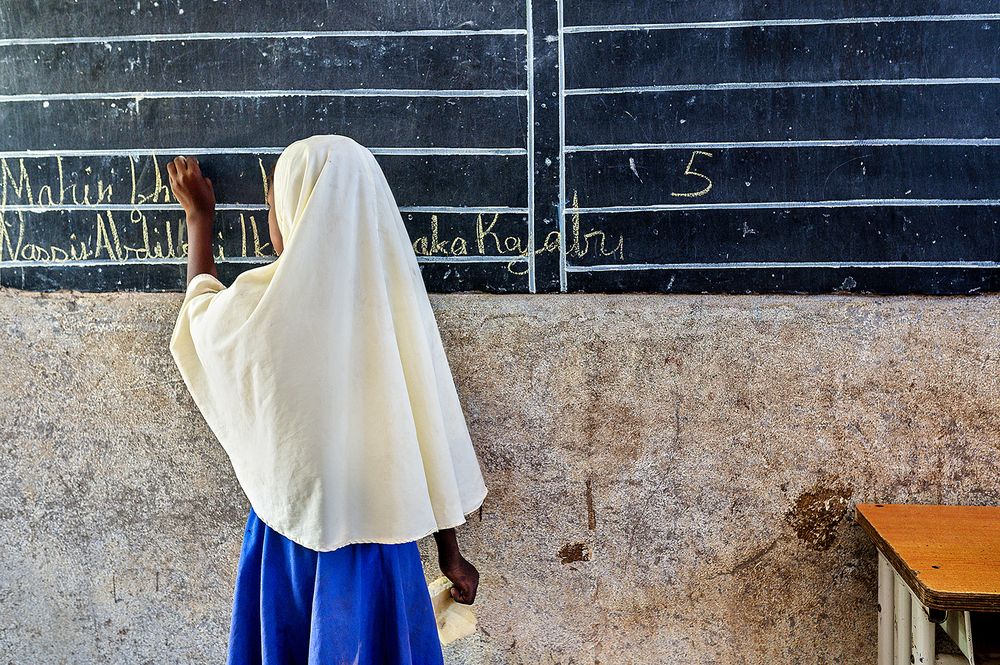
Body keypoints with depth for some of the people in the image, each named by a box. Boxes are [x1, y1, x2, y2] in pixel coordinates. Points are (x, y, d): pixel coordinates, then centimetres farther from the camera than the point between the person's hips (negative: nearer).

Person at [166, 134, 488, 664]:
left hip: (293, 538, -1)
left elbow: (202, 309, 10)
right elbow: (433, 435, -7)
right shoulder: (396, 301, -11)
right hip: (383, 539, 2)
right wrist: (449, 551, 5)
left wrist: (200, 216, 24)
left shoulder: (259, 305, -15)